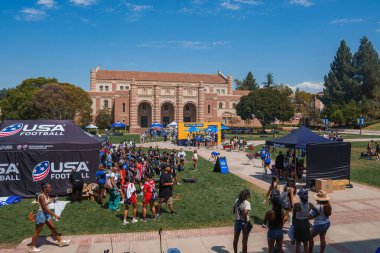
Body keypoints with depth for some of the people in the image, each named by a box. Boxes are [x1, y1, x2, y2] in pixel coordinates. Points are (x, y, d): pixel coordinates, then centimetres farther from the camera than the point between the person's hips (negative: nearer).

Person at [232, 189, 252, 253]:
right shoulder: (247, 203, -20)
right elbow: (245, 213, -30)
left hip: (237, 221, 6)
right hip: (244, 223, -6)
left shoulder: (237, 201, -1)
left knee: (235, 239, 21)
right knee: (244, 241, 11)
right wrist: (246, 222, -18)